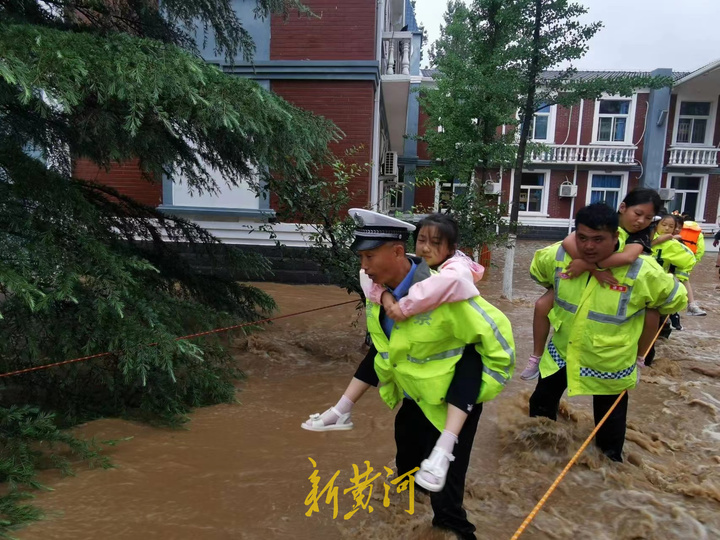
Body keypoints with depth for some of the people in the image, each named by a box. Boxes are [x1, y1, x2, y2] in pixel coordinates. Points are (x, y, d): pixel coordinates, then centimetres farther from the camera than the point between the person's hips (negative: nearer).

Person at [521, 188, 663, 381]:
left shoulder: (640, 237, -16)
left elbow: (628, 257, -42)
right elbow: (568, 242, -37)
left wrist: (585, 264, -50)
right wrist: (593, 268, -45)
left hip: (615, 288, 1)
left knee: (650, 315, -20)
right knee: (542, 305, -19)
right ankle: (536, 358, 1)